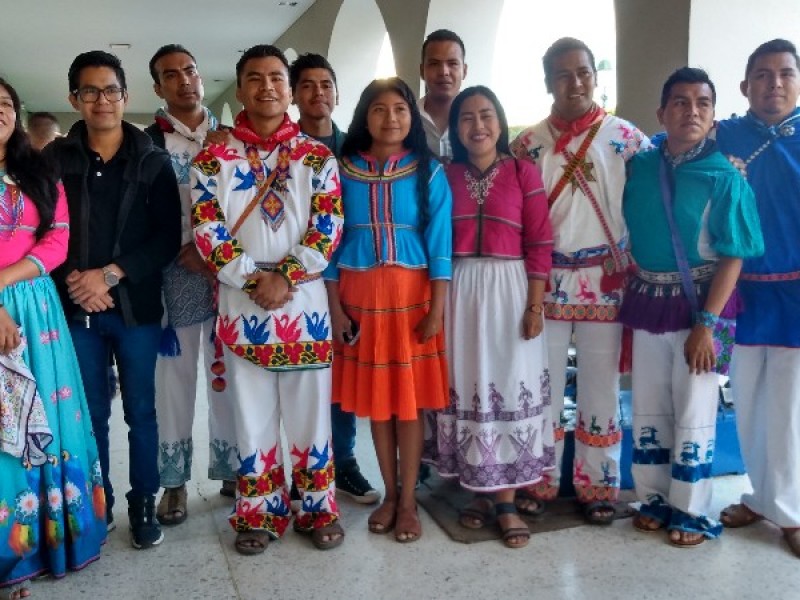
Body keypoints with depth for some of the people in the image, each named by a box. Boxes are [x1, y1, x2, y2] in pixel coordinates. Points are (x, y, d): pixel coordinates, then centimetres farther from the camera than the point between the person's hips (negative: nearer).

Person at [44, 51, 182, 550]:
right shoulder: (55, 160, 5)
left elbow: (168, 238, -4)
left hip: (136, 306, -1)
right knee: (91, 413, 10)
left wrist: (111, 274, -12)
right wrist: (73, 281, -13)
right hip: (77, 308, 1)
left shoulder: (153, 162, 3)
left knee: (141, 411, 7)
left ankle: (144, 504, 22)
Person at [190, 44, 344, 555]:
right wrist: (252, 279, -13)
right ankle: (260, 515, 24)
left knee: (310, 410, 7)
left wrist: (286, 278, -14)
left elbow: (328, 226, -3)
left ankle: (318, 510, 24)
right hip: (241, 304, 1)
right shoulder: (214, 158, 5)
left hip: (305, 302, 0)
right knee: (252, 413, 9)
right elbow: (207, 230, -2)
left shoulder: (318, 157, 5)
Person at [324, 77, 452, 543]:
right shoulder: (343, 170, 4)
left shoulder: (428, 171, 0)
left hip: (412, 292, -2)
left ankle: (408, 500, 16)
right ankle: (389, 493, 24)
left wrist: (437, 308, -9)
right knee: (374, 398, 9)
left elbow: (440, 242, -4)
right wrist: (334, 306, -2)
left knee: (410, 398, 3)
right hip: (359, 294, 2)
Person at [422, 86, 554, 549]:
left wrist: (535, 306, -7)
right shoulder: (445, 174, 6)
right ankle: (481, 492, 21)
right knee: (466, 388, 6)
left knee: (510, 387, 1)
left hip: (509, 290, -2)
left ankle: (506, 501, 11)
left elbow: (540, 244, -2)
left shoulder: (524, 172, 0)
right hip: (458, 292, 2)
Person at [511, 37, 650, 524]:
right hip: (544, 284, 1)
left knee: (600, 387, 9)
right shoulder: (528, 143, 4)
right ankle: (540, 481, 24)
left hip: (607, 285, 0)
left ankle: (597, 484, 24)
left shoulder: (628, 139, 1)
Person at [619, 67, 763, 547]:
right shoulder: (640, 167, 1)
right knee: (648, 408, 12)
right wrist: (628, 305, 4)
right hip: (648, 300, 4)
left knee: (694, 411, 5)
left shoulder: (725, 177, -10)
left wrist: (706, 324, -17)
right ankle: (654, 499, 30)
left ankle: (691, 511, 22)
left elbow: (732, 258, -12)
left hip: (699, 303, -4)